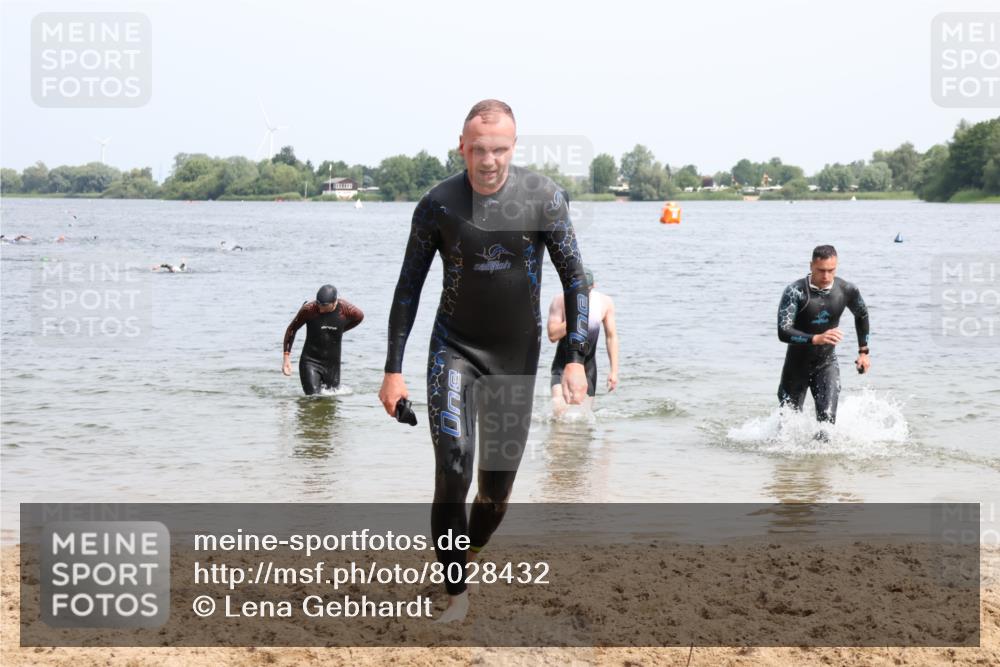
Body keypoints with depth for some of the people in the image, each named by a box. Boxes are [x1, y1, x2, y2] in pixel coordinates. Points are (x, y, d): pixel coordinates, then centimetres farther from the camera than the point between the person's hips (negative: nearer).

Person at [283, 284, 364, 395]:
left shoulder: (345, 310, -12)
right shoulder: (309, 309, -17)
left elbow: (359, 317, 13)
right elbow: (292, 329, -3)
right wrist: (286, 356, -5)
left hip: (333, 364, 3)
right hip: (310, 362, -3)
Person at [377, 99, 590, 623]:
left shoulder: (543, 197, -9)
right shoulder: (438, 205, -9)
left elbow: (575, 279, -4)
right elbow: (408, 289, -1)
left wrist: (576, 358, -12)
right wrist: (393, 370, -3)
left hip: (517, 354, 1)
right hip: (454, 348, -1)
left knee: (498, 483, 6)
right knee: (453, 467, -18)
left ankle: (473, 551, 35)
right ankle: (456, 592, -10)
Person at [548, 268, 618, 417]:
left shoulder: (605, 303, -8)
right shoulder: (560, 302, -14)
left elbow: (611, 337, -2)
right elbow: (553, 335, -21)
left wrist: (614, 371, -5)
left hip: (588, 365, 2)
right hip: (563, 364, -2)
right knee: (559, 407, -23)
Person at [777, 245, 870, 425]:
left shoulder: (846, 290, -10)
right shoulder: (795, 291, -22)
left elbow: (862, 315, 13)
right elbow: (783, 332, -30)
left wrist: (863, 351, 13)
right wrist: (816, 339, -44)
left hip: (827, 364, 1)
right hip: (797, 364, -1)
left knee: (827, 418, -17)